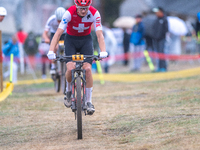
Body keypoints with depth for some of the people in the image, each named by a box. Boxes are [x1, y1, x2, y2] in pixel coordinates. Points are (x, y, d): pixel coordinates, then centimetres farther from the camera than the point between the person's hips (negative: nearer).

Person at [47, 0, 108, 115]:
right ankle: (69, 92, 9)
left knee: (87, 69, -17)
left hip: (86, 40, 1)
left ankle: (89, 102, -7)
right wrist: (51, 51, -42)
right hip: (71, 40, -1)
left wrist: (103, 51, -43)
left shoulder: (94, 14, -24)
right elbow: (58, 33, -30)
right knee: (70, 68, -22)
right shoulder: (69, 13, -27)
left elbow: (99, 34, -27)